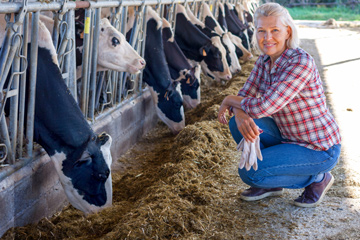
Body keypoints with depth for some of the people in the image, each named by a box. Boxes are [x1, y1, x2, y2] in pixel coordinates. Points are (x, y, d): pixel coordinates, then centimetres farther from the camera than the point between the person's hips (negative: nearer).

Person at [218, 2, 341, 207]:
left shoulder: (301, 62, -28)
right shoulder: (264, 61, -1)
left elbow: (264, 106, -33)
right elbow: (245, 96, 0)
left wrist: (229, 100, -16)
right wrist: (240, 114, -25)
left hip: (320, 150, -8)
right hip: (289, 136, 8)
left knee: (249, 173, -16)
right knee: (238, 124, -6)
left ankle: (317, 178, 4)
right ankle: (270, 184, 12)